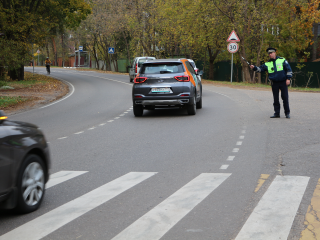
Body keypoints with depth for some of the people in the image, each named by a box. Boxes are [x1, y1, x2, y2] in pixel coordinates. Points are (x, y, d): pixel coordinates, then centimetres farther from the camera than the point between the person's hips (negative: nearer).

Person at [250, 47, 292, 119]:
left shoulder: (282, 60, 0)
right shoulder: (267, 64, 7)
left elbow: (289, 69, 0)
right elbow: (260, 69, 1)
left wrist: (288, 79, -7)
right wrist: (254, 68, -18)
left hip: (283, 82, -3)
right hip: (274, 83, 3)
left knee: (285, 97, -3)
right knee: (275, 99, 4)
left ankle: (287, 113, 7)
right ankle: (277, 113, 12)